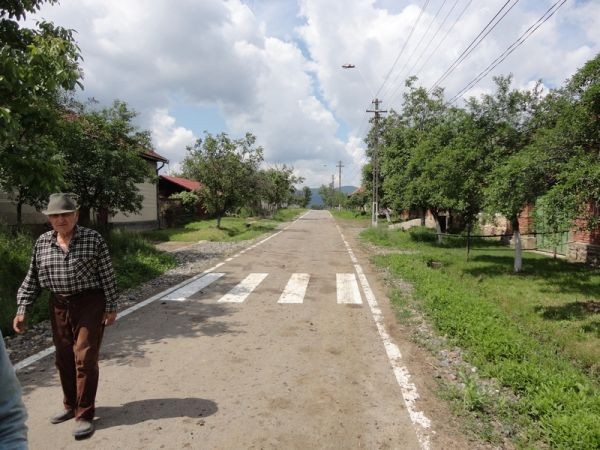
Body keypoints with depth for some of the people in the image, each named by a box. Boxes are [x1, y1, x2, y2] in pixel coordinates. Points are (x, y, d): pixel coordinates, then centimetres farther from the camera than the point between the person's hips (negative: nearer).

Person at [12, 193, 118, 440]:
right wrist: (21, 310, 4)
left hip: (89, 304, -5)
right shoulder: (42, 243, 4)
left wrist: (111, 307, -8)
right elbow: (32, 279, 10)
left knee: (85, 359, -3)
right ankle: (71, 405, 35)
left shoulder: (93, 239, -9)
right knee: (64, 359, 15)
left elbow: (107, 276, -8)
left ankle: (84, 415, 10)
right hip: (59, 306, 5)